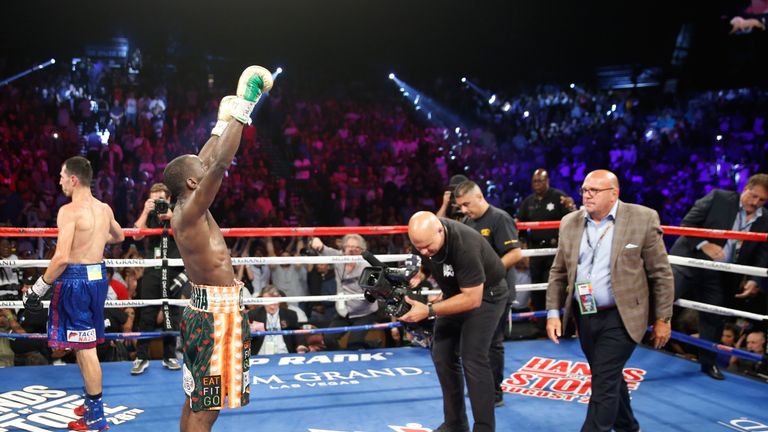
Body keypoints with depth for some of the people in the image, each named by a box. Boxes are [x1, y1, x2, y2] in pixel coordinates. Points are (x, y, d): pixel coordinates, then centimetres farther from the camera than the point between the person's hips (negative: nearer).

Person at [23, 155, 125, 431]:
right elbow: (119, 236, 30)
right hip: (98, 276, 8)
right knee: (85, 344, 20)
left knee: (85, 347, -3)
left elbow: (61, 258, -21)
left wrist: (38, 288, -13)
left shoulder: (69, 211, -14)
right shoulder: (104, 209, 10)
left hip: (76, 279, -8)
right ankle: (92, 402, 31)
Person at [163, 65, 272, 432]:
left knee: (196, 400, 18)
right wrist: (242, 111, -22)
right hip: (216, 312, -10)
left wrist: (223, 124, 25)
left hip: (203, 309, 10)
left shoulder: (185, 212, 7)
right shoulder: (191, 212, -19)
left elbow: (205, 163, 20)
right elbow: (219, 165, -28)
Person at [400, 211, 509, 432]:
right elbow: (426, 264, 6)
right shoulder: (424, 236, -16)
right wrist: (415, 279, -16)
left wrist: (429, 311, -36)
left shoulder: (465, 245, -37)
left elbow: (473, 299, -33)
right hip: (456, 292, 7)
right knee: (442, 354, 3)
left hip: (485, 293, -7)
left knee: (472, 358, -16)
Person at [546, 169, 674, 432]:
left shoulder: (642, 219, -9)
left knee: (603, 382, -6)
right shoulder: (570, 223, 4)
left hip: (620, 317, -5)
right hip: (584, 316, 5)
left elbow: (661, 273, -6)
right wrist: (553, 312, 2)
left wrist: (662, 319, -6)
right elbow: (558, 272, 9)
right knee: (608, 378, 18)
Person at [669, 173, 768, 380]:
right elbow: (687, 223, -5)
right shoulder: (718, 198, -4)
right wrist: (704, 245, -17)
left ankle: (708, 363, 27)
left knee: (713, 319, 11)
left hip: (720, 276, 4)